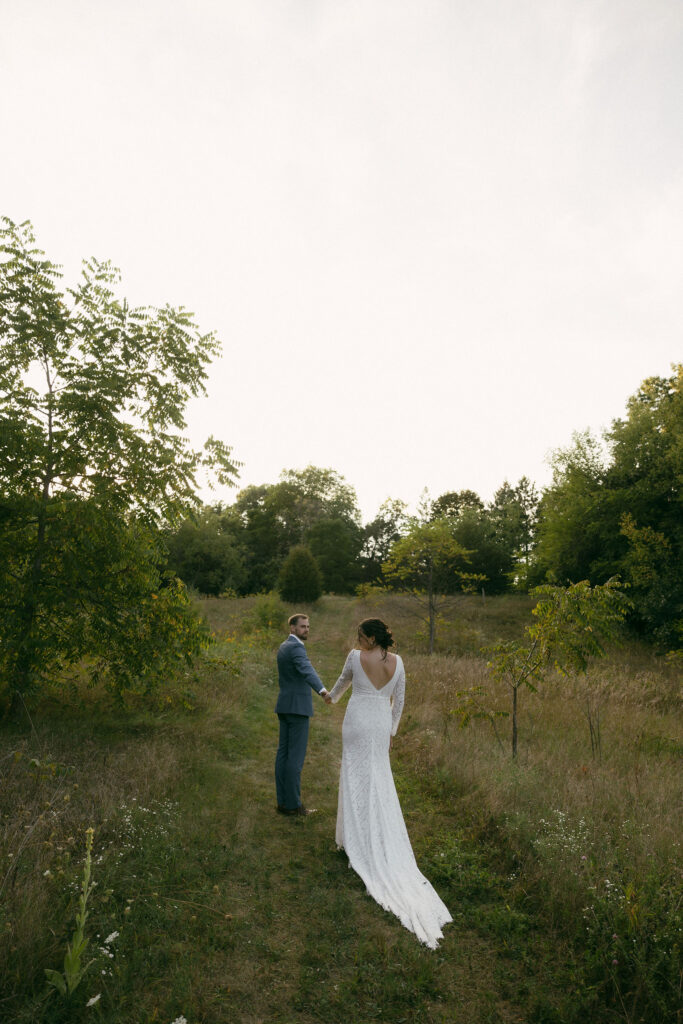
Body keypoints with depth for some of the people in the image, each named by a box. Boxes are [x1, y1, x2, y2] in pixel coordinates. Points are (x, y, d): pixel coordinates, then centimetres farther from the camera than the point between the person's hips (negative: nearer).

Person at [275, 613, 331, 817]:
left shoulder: (283, 647, 14)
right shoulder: (296, 648, -18)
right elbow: (307, 671, -37)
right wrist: (323, 691, -52)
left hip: (285, 705, 9)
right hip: (298, 707, -9)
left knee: (283, 753, 10)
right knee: (296, 756, -3)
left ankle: (283, 801, 16)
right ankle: (293, 804, 3)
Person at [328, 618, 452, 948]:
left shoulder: (356, 657, -10)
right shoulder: (397, 662, -1)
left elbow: (343, 682, 10)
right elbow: (399, 700, 6)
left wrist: (332, 696, 32)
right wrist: (392, 731, 18)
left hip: (357, 722, -3)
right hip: (382, 724, 3)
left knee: (356, 779, 8)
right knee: (380, 780, 15)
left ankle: (357, 839, 16)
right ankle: (383, 840, 21)